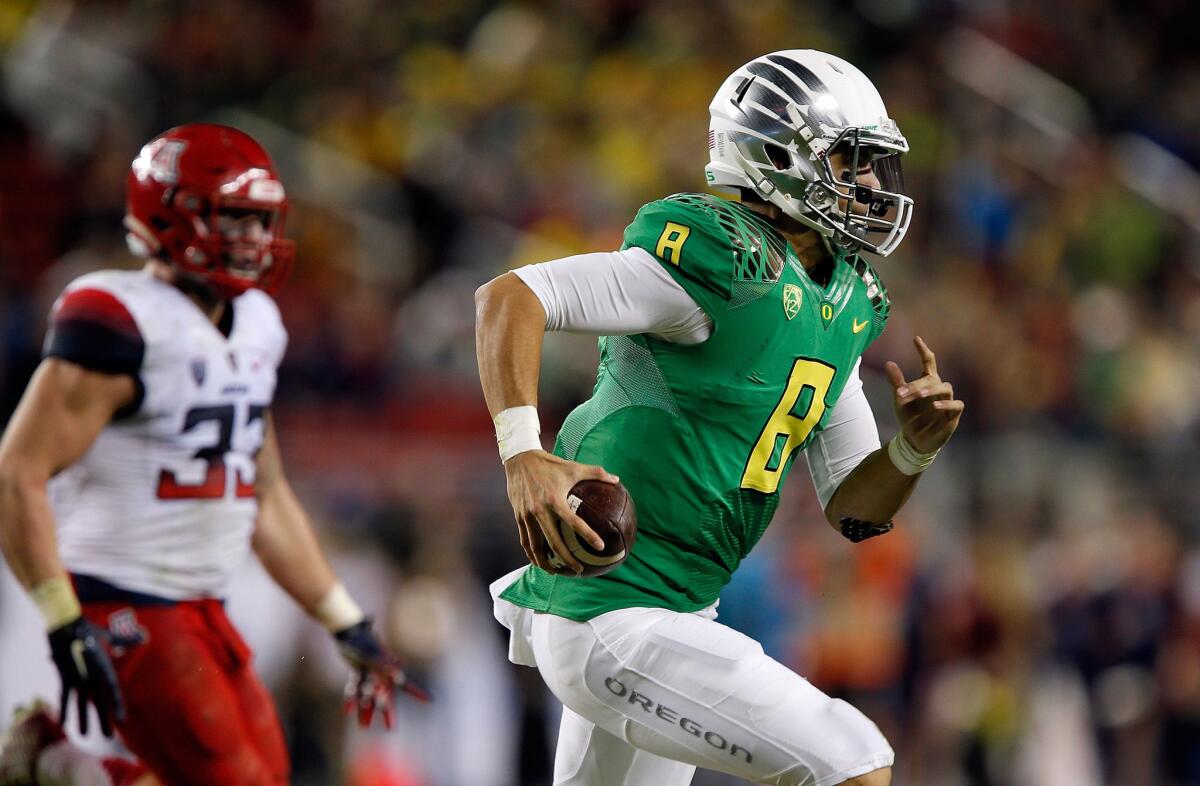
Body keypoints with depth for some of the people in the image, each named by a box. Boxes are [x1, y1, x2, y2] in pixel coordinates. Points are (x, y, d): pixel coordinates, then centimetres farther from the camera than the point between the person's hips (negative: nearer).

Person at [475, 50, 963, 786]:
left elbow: (855, 511, 14)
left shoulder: (845, 305, 11)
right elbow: (509, 296, -21)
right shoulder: (727, 267, -17)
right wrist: (525, 455, -34)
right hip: (613, 631, -10)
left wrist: (914, 447, -7)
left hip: (680, 614, 10)